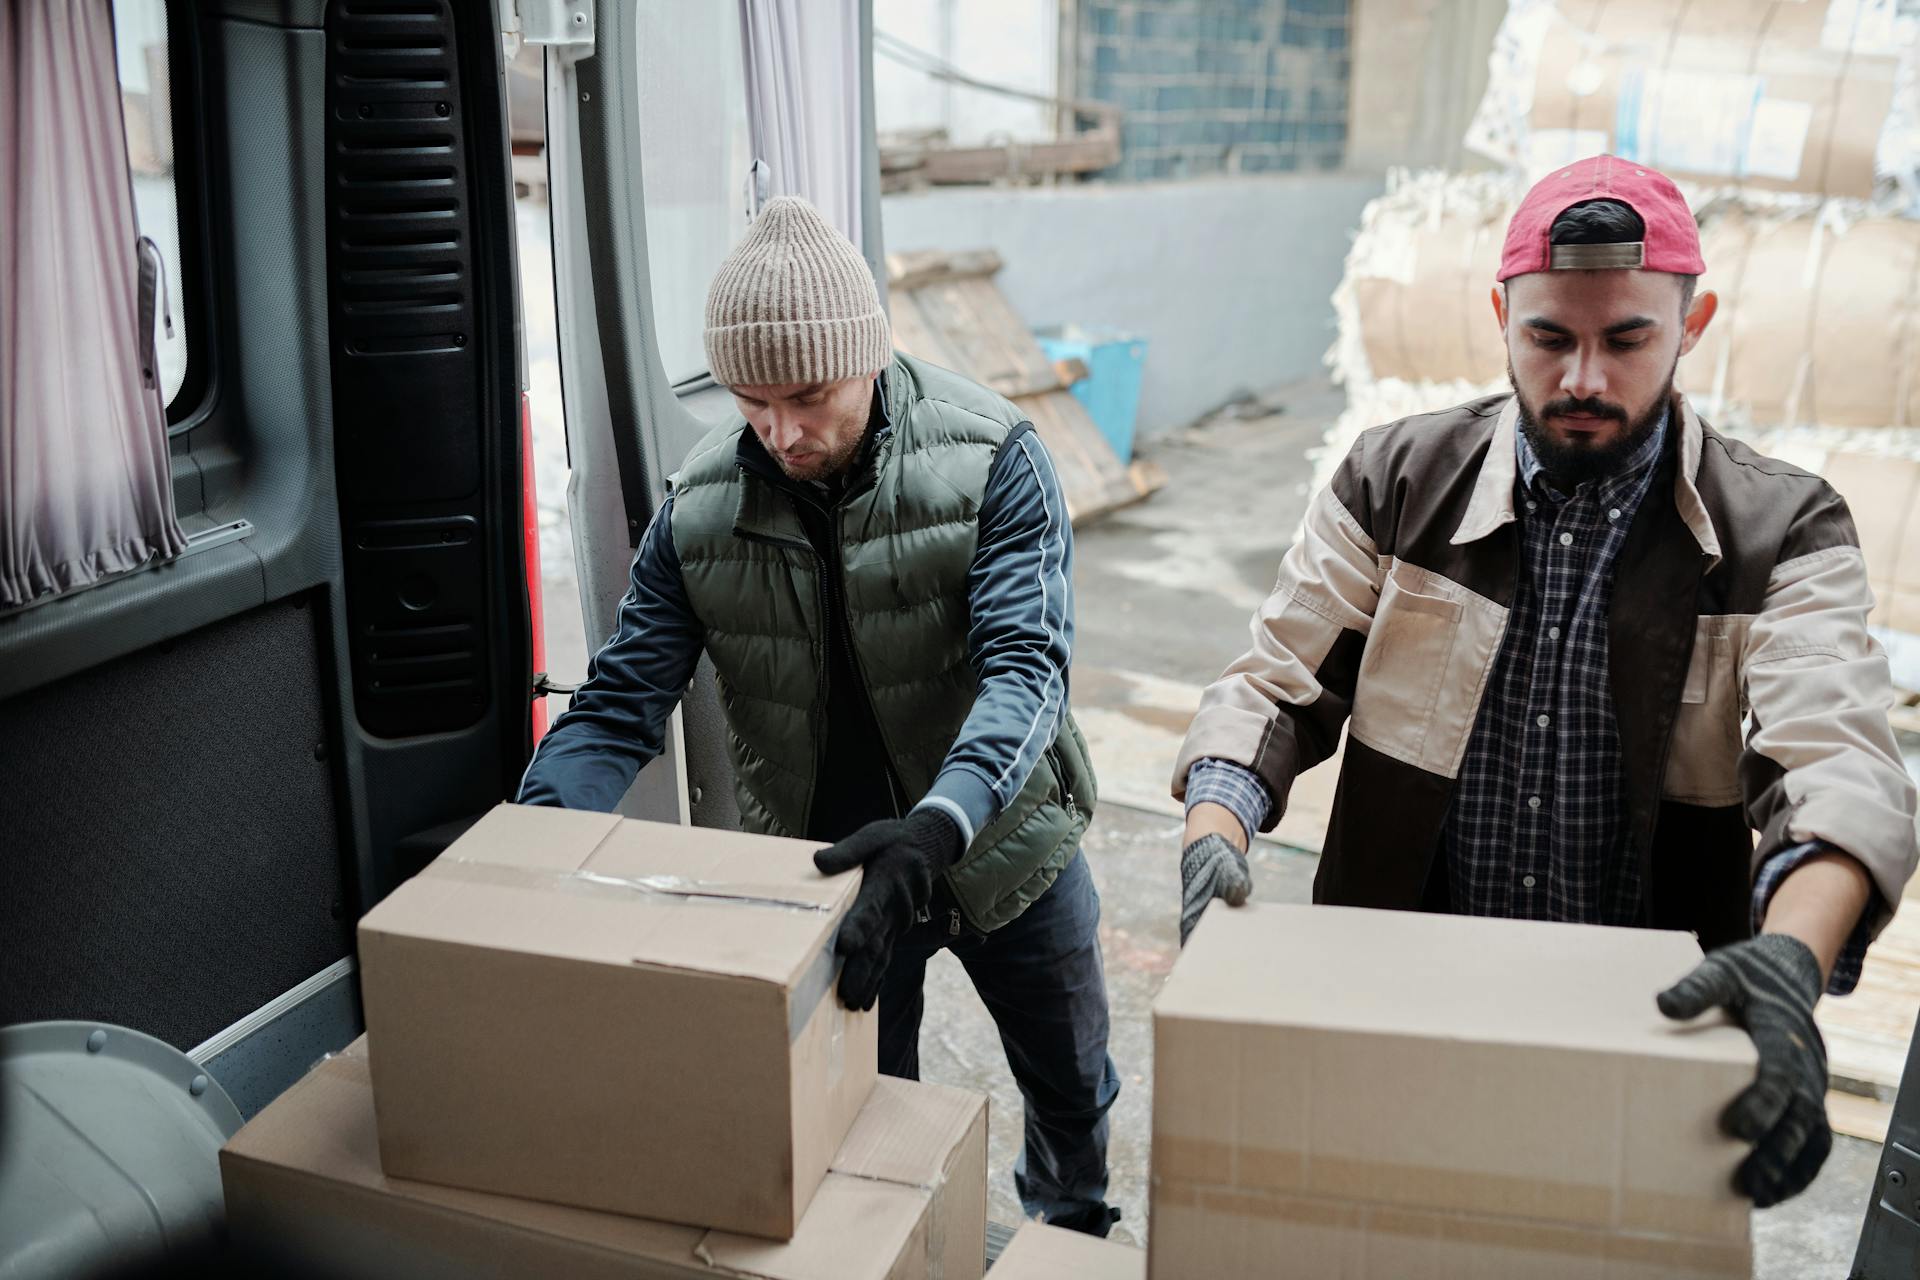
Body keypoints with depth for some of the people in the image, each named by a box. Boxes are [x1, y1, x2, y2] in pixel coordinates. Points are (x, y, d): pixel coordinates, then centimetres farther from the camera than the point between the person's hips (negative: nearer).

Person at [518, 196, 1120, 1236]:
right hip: (829, 873, 1)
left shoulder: (989, 458, -21)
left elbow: (1026, 668, -29)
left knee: (1071, 1090, 22)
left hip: (1005, 848, 0)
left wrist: (938, 827, -47)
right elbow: (618, 707, -10)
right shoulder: (700, 506, -13)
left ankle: (1077, 1246, 54)